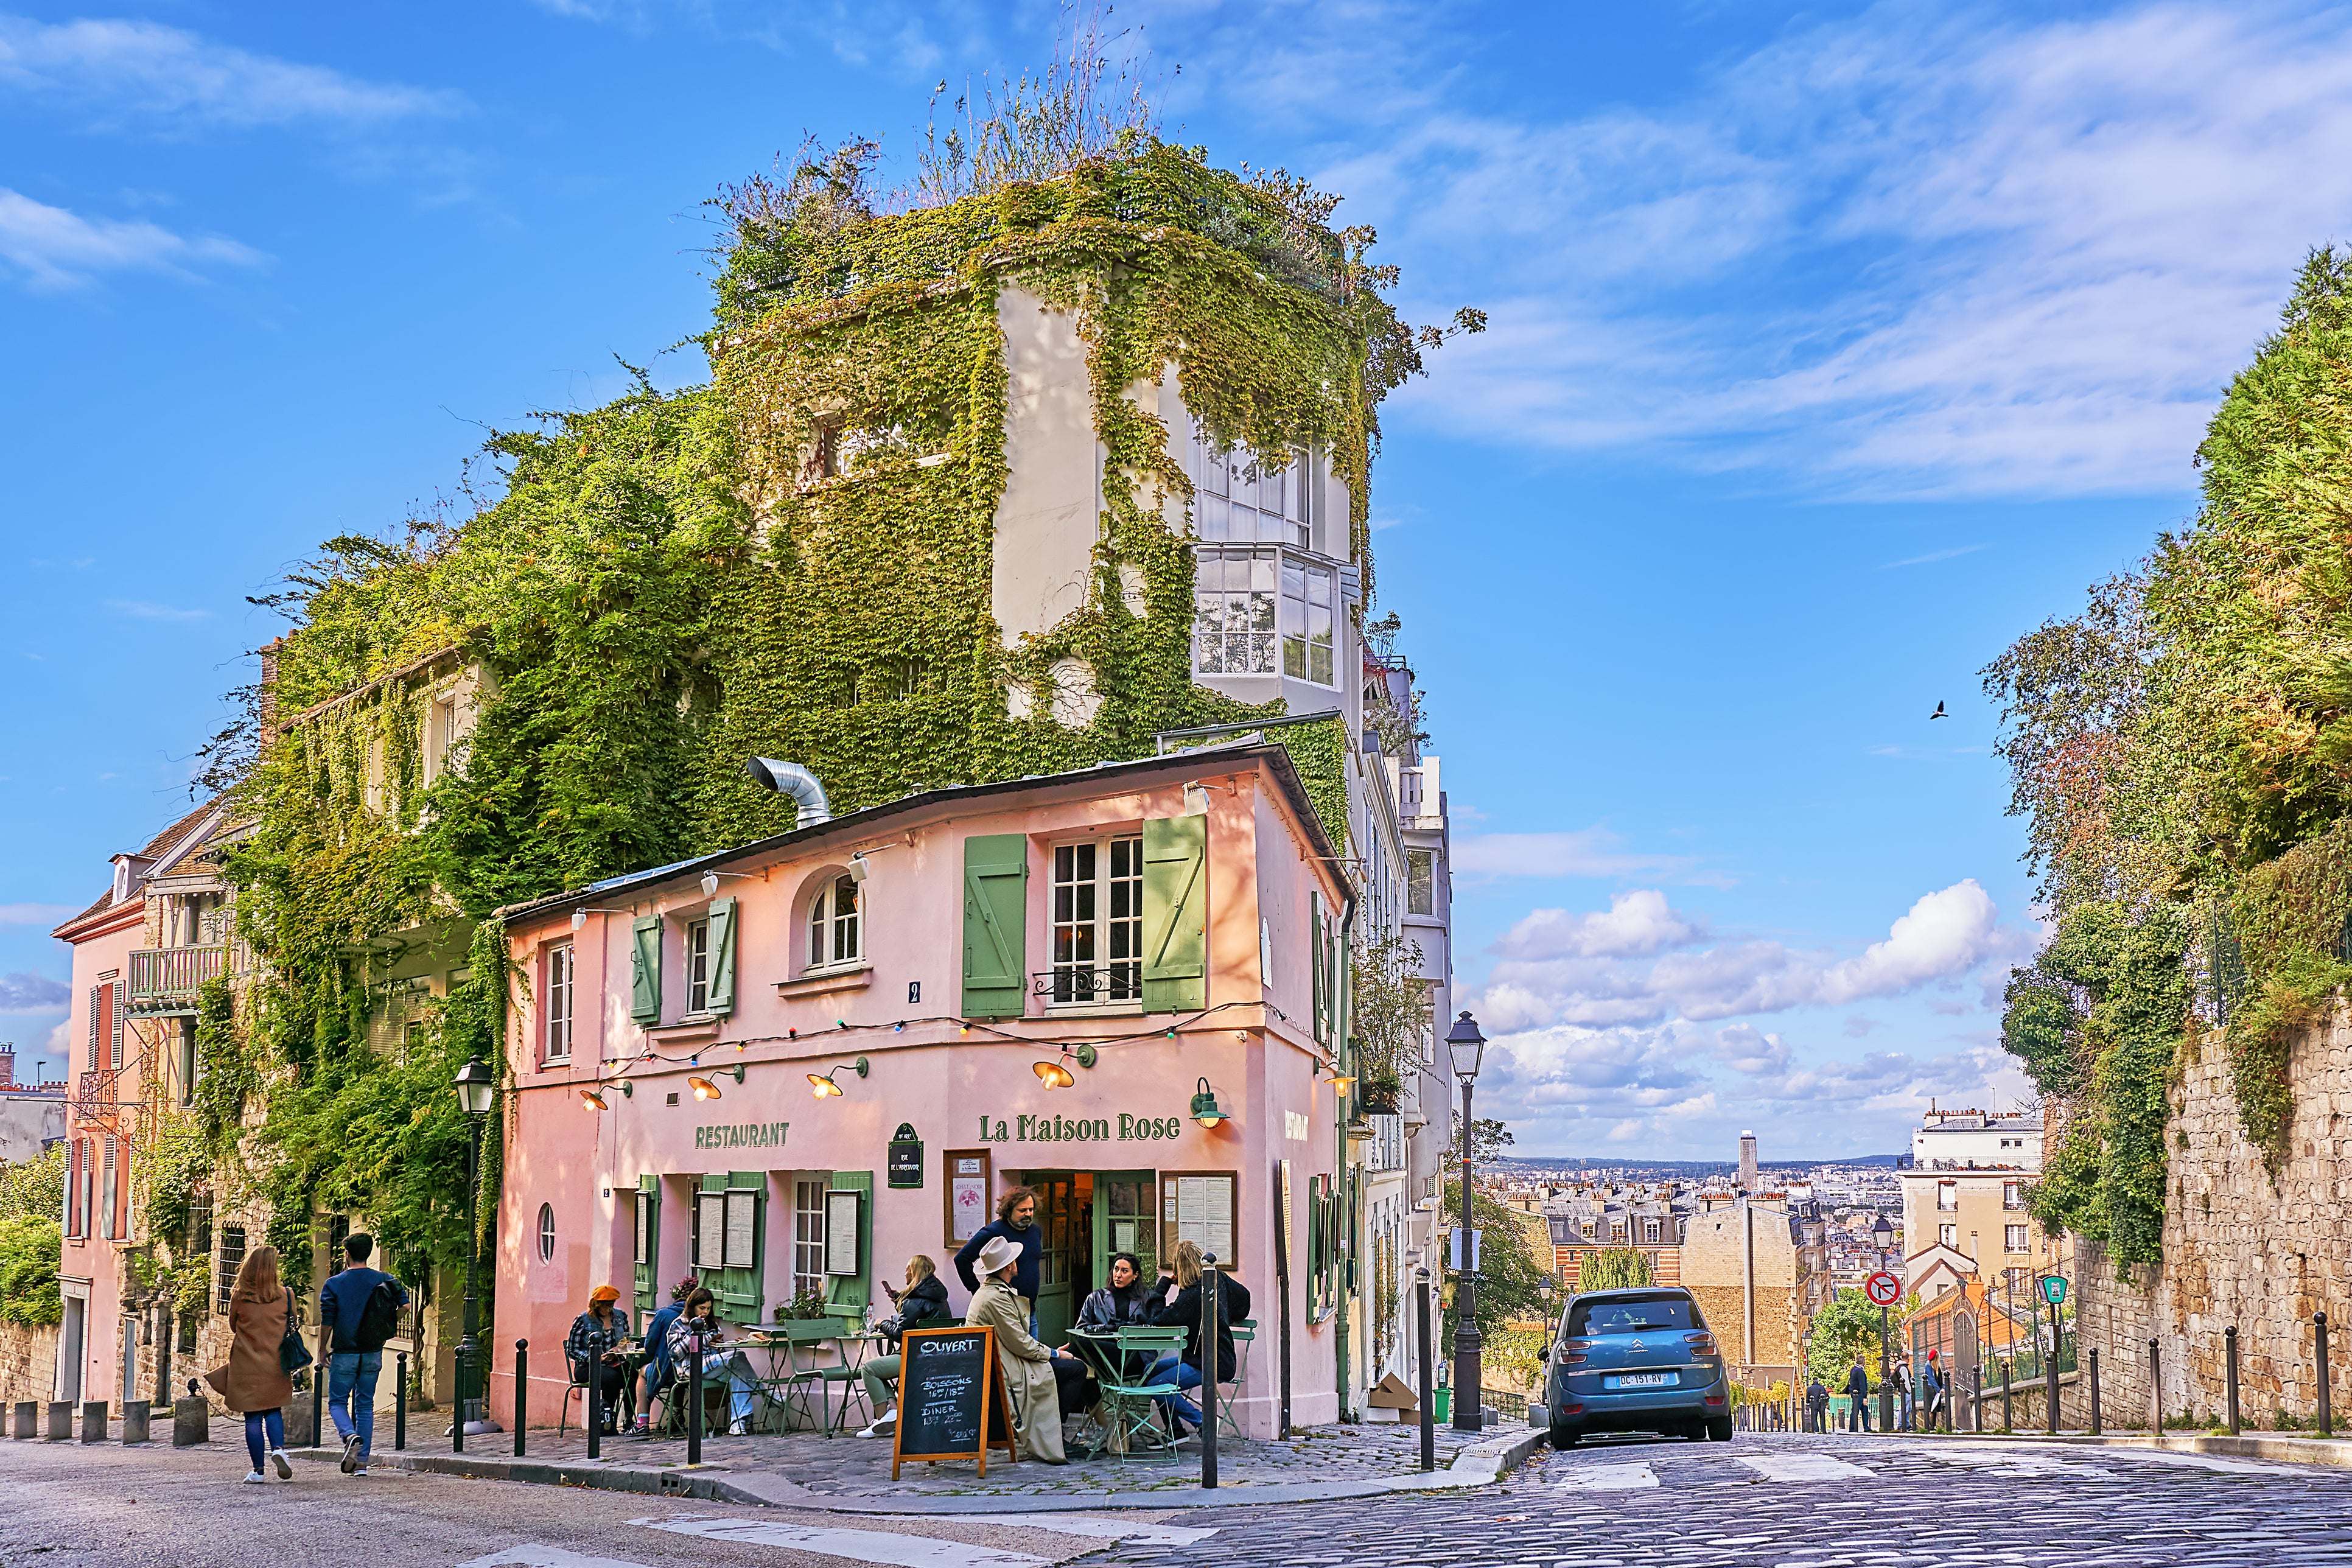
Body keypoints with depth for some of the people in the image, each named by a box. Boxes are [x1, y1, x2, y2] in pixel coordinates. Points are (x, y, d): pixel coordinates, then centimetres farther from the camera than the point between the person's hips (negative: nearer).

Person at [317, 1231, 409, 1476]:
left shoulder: (333, 1284, -6)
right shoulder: (384, 1280, 1)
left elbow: (327, 1322, -7)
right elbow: (405, 1305, -8)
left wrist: (323, 1350, 6)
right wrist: (389, 1325, 9)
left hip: (344, 1354, -3)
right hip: (373, 1354, 3)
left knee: (337, 1402, 10)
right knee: (365, 1406, 11)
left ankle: (350, 1435, -19)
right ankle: (362, 1462, 9)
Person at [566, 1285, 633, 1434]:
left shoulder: (620, 1316, 11)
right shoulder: (583, 1321, -2)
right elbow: (572, 1351, -3)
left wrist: (621, 1348, -5)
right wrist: (598, 1358, -16)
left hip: (614, 1365, 4)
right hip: (587, 1368, -4)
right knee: (611, 1377, -36)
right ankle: (607, 1424, -22)